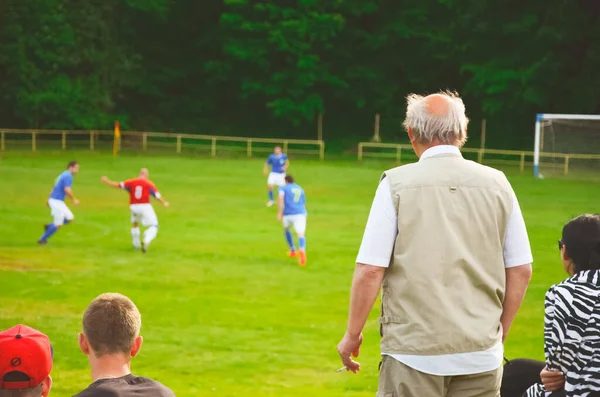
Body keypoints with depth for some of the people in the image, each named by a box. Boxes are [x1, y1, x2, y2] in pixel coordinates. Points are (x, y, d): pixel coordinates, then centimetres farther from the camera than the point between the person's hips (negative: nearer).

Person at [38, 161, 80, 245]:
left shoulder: (63, 175, 16)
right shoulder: (68, 176, -15)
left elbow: (56, 187, 23)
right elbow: (67, 190, -25)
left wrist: (49, 200, 29)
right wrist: (74, 200, -14)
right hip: (57, 201, -10)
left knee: (69, 219, 13)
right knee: (58, 224, -3)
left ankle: (49, 226, 16)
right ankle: (42, 240, 4)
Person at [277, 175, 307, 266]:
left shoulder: (283, 188, 13)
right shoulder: (300, 189, 27)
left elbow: (280, 198, -9)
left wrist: (279, 213, -14)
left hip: (288, 215, -1)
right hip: (300, 214, 1)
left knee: (287, 229, 31)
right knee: (300, 234, -16)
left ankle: (293, 251, 35)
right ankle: (302, 250, -48)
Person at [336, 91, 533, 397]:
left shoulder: (397, 184, -5)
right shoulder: (497, 184, 4)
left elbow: (370, 271, -8)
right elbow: (520, 271, 7)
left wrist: (352, 334, 4)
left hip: (414, 350, -3)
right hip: (481, 353, 3)